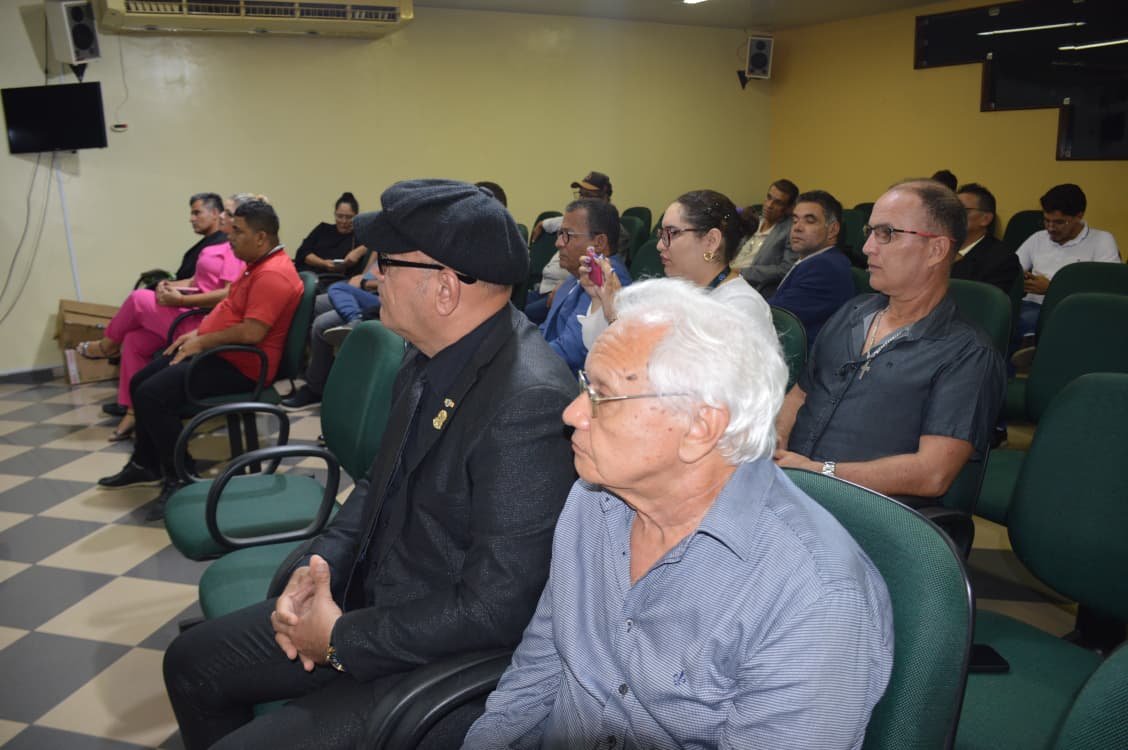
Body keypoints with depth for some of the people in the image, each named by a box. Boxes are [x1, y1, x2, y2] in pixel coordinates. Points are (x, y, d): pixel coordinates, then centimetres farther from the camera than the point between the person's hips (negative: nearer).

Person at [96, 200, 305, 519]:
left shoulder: (273, 275, -23)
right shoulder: (258, 265, 12)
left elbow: (251, 332, -31)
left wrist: (202, 342, -17)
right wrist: (197, 333, 11)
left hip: (239, 367, -11)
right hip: (216, 351, 11)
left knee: (152, 395, -21)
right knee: (140, 383, 16)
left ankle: (179, 479, -9)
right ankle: (146, 464, 30)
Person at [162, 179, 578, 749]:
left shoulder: (528, 403, -30)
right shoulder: (430, 356, -2)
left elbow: (496, 608, -27)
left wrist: (343, 638, -17)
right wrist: (319, 565, -4)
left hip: (444, 658, -8)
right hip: (366, 597, 8)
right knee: (190, 661, 15)